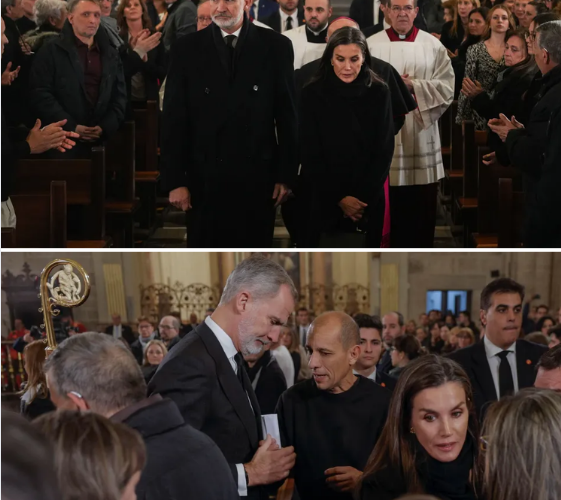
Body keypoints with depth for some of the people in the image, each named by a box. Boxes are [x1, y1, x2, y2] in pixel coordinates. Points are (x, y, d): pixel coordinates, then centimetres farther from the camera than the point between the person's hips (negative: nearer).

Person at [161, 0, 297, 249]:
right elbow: (174, 119, 0)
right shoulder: (187, 48, 1)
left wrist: (286, 175, 0)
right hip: (205, 179, 0)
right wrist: (175, 180, -4)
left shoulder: (275, 46, 1)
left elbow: (287, 115, 3)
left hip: (257, 177, 0)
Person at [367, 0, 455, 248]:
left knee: (421, 207, 5)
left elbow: (446, 88, -2)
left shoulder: (433, 45, 5)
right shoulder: (371, 45, 4)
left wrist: (413, 86, -14)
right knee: (388, 207, 3)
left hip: (420, 138, 1)